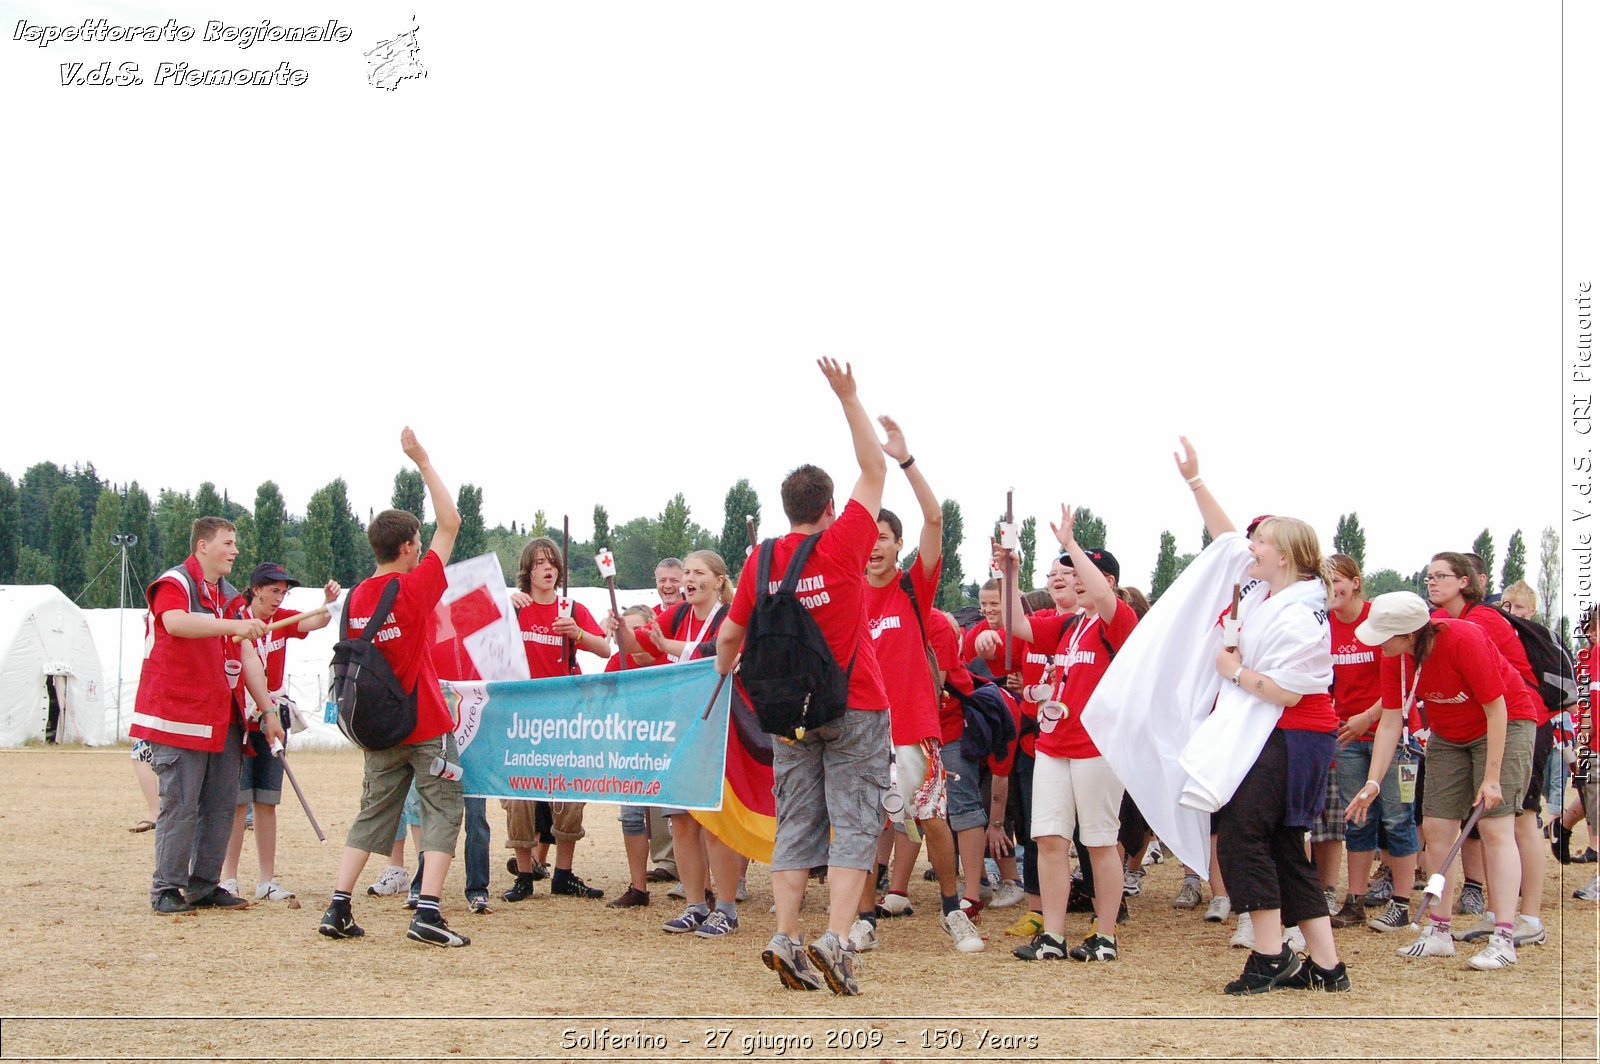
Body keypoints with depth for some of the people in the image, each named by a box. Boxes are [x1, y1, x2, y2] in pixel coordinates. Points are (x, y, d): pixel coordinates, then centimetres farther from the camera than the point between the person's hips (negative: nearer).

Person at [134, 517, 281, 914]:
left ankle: (205, 886, 14)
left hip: (224, 719, 8)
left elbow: (247, 659, 19)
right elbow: (175, 623, -29)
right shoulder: (175, 583, -6)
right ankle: (166, 890, 0)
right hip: (180, 716, -8)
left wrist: (269, 711, 13)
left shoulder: (230, 597, 20)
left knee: (222, 805, 6)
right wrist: (232, 626, -40)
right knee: (180, 805, -8)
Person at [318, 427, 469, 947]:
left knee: (372, 814, 13)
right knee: (443, 812, 0)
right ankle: (427, 912, -11)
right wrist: (422, 462, -6)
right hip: (426, 725, -6)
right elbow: (450, 523, -10)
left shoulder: (355, 598, 4)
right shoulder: (414, 588, -13)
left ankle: (338, 909, 7)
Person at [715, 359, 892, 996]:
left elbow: (729, 636, 8)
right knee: (853, 825, -2)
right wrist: (848, 397, 2)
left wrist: (723, 674, 29)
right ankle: (836, 940, -13)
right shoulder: (842, 545, -9)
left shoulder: (761, 561, 0)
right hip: (854, 707, -3)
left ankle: (786, 940, 2)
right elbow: (874, 470, -1)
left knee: (796, 827, 8)